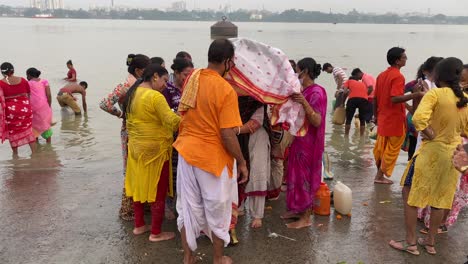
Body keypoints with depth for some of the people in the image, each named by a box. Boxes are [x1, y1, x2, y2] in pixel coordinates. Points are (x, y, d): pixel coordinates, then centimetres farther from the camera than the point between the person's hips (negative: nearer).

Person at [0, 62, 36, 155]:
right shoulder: (23, 80, 1)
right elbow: (28, 95, 6)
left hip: (10, 109, -3)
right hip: (24, 108, 3)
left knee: (12, 132, 13)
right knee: (28, 130, 12)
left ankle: (15, 153, 24)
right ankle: (34, 151, 12)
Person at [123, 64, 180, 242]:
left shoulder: (132, 94, 7)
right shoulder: (155, 96, -20)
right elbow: (172, 121, -25)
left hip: (136, 147, 9)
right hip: (155, 149, -8)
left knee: (139, 186, 18)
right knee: (157, 191, 3)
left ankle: (139, 226, 30)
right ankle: (156, 233, 13)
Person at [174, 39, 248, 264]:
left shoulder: (192, 78, 0)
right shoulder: (226, 90, -20)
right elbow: (227, 135, -20)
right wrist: (241, 161, -9)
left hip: (186, 151, 6)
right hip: (213, 157, -5)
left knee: (188, 206, 16)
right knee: (217, 209, 13)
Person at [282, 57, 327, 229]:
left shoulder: (316, 92, -18)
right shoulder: (304, 91, 8)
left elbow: (317, 121, -26)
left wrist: (304, 103, -36)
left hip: (308, 143, -9)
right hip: (299, 141, 9)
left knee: (305, 176, 0)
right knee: (298, 175, 16)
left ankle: (306, 218, 12)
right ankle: (298, 209, 30)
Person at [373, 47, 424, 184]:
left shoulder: (381, 75, 8)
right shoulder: (398, 76, -16)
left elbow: (375, 98, 11)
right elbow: (395, 99, -27)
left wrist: (376, 115, 19)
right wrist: (416, 95, -28)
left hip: (383, 118, 8)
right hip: (395, 120, -8)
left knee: (380, 147, 16)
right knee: (391, 149, 5)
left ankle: (380, 172, 26)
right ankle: (380, 176, 11)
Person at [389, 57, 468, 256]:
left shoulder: (435, 94, -16)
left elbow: (419, 118, -31)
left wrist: (430, 134, -16)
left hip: (431, 151, -6)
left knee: (410, 195, 8)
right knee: (440, 198, 17)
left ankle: (411, 242, 13)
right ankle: (430, 242, 28)